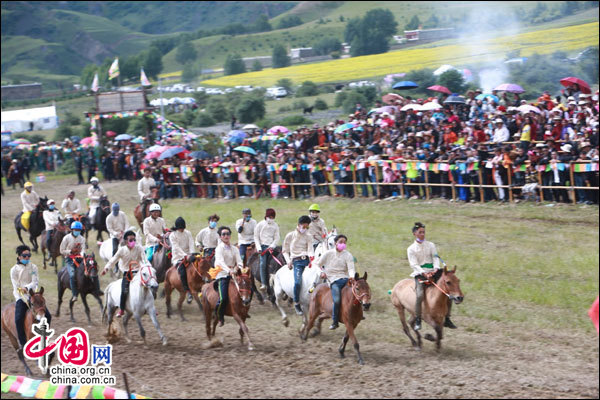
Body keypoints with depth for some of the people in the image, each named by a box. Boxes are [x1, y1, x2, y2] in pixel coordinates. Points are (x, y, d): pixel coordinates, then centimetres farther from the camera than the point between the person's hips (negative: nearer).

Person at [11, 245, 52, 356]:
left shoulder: (33, 267, 6)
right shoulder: (14, 270, 0)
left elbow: (36, 282, -6)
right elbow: (16, 287, -6)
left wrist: (27, 287, -27)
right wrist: (26, 300, -17)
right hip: (21, 297, -2)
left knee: (47, 316, -14)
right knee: (18, 319, -25)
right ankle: (22, 344, -16)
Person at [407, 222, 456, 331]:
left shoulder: (430, 245, 11)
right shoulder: (411, 249, 2)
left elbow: (436, 258, 1)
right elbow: (414, 264, -8)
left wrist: (436, 269, -19)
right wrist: (424, 273, -22)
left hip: (432, 273, 4)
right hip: (419, 274, -4)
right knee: (420, 295, -30)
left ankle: (447, 319, 6)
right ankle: (417, 321, -20)